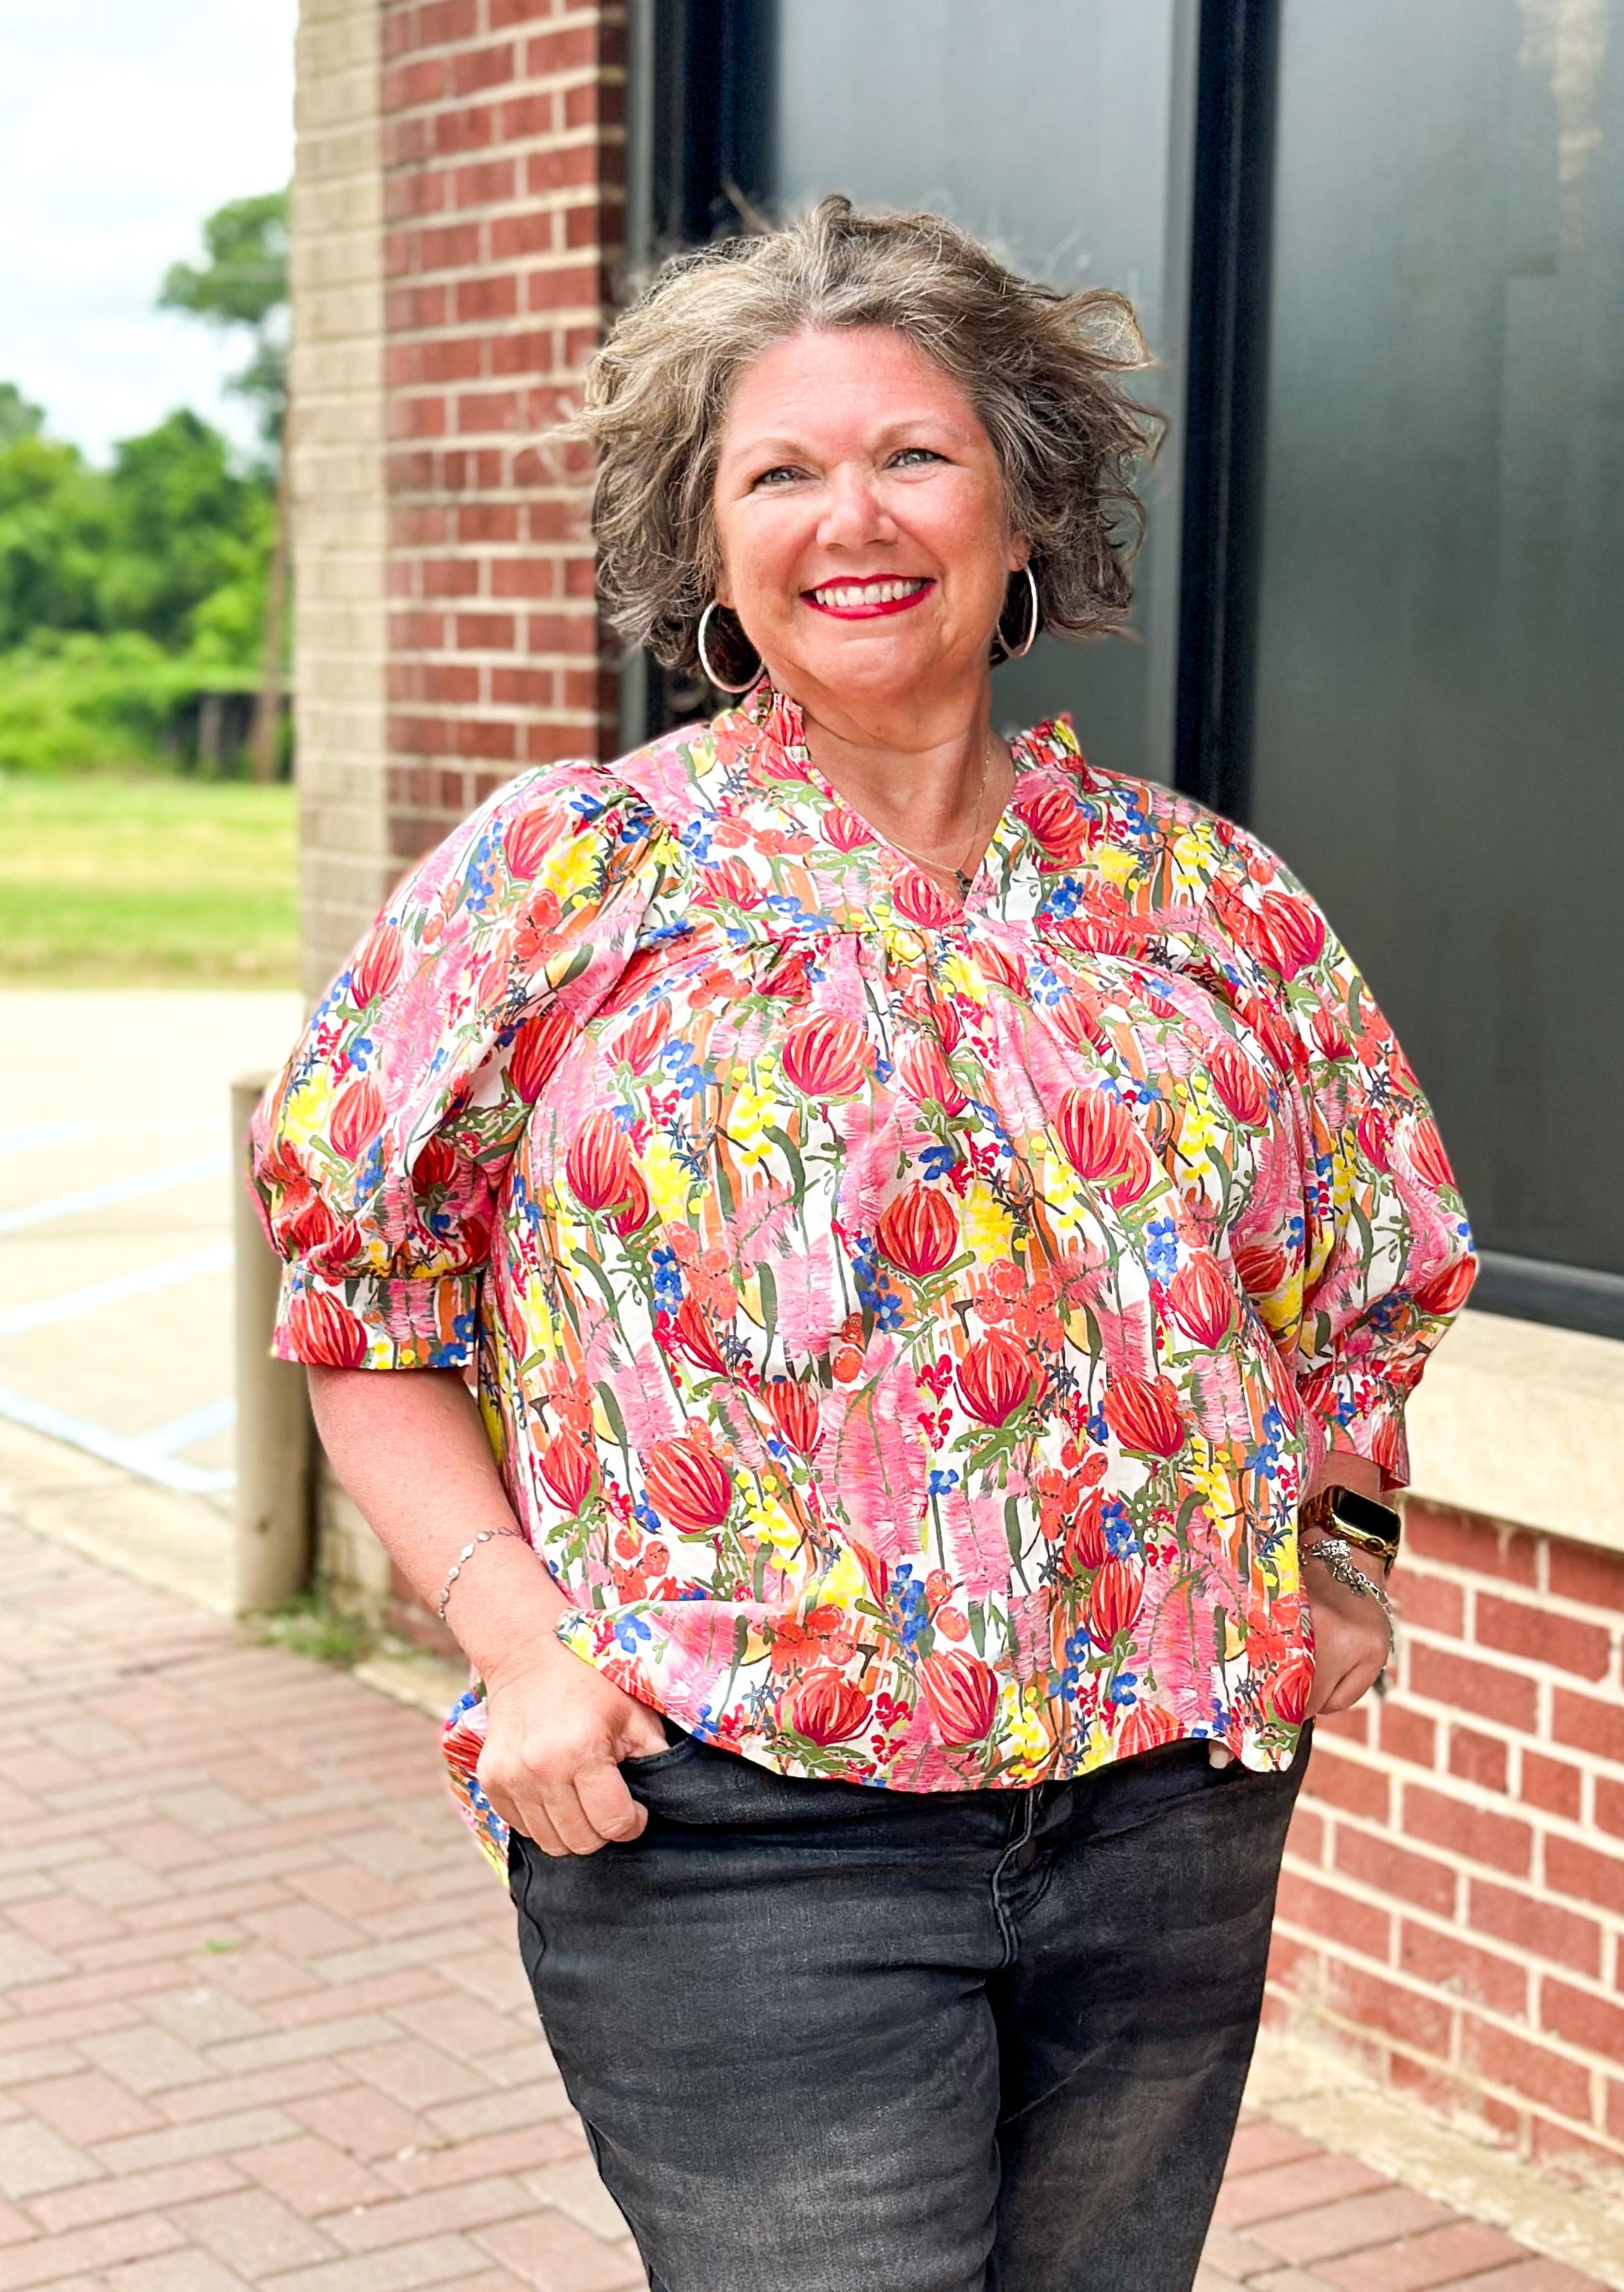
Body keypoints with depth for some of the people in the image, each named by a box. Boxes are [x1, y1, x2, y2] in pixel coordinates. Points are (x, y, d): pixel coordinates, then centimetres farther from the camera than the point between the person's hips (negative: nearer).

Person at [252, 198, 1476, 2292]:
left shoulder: (1209, 904, 7)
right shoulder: (562, 877, -1)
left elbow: (1373, 1280, 20)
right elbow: (368, 1314, 1)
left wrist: (1337, 1554, 6)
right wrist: (513, 1636, -10)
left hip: (1168, 1818, 4)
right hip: (734, 1841, -3)